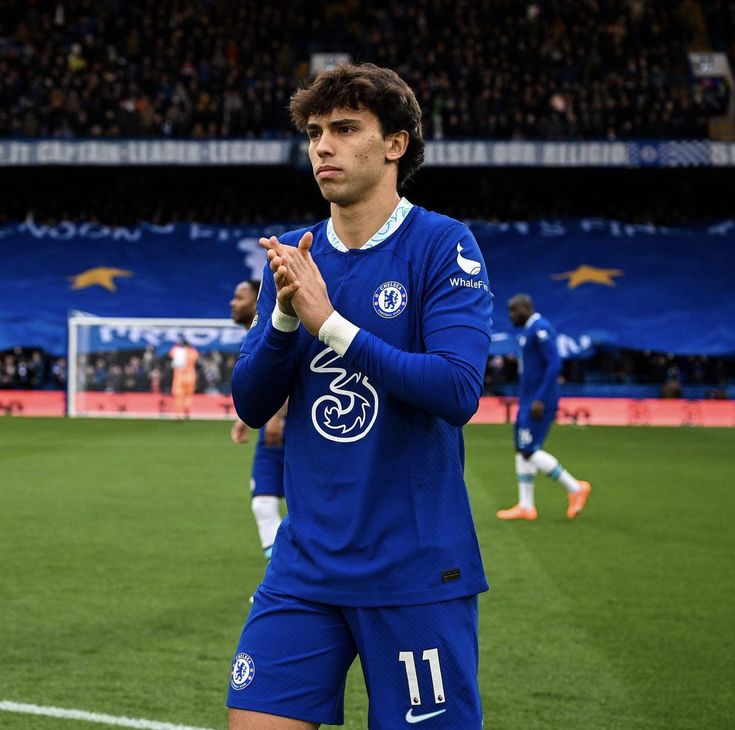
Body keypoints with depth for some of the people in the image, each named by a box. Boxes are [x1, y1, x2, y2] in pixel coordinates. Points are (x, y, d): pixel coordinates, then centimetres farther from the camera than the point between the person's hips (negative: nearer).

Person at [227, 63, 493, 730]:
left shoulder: (443, 245, -6)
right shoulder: (293, 255, 9)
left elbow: (459, 390, -19)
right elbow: (250, 405, 6)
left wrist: (330, 323, -20)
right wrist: (284, 317, -12)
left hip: (418, 573, -4)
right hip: (306, 568, 4)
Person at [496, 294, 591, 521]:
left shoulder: (540, 328, -15)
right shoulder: (531, 330, 16)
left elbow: (554, 363, -23)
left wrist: (540, 400, -26)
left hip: (540, 401, -10)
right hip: (529, 400, 10)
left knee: (529, 451, -11)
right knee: (522, 450, 9)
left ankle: (575, 488, -3)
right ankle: (526, 506, 12)